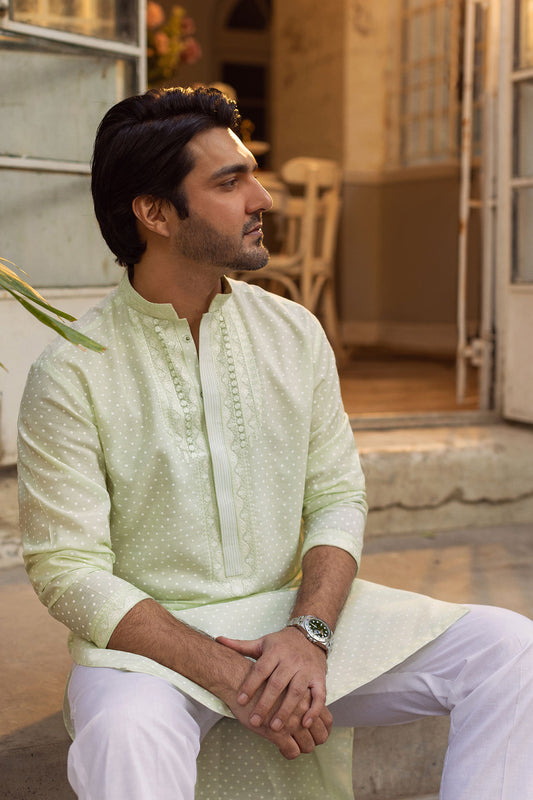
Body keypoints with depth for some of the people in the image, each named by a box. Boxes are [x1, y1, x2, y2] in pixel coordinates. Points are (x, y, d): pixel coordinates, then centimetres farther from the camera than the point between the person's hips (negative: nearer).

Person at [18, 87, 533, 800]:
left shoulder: (296, 333, 5)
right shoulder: (72, 374, -9)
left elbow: (338, 496, 5)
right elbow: (67, 568, -12)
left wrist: (308, 632, -14)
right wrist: (226, 673, -21)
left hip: (294, 614, 5)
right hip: (149, 635, -4)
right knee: (123, 741, -40)